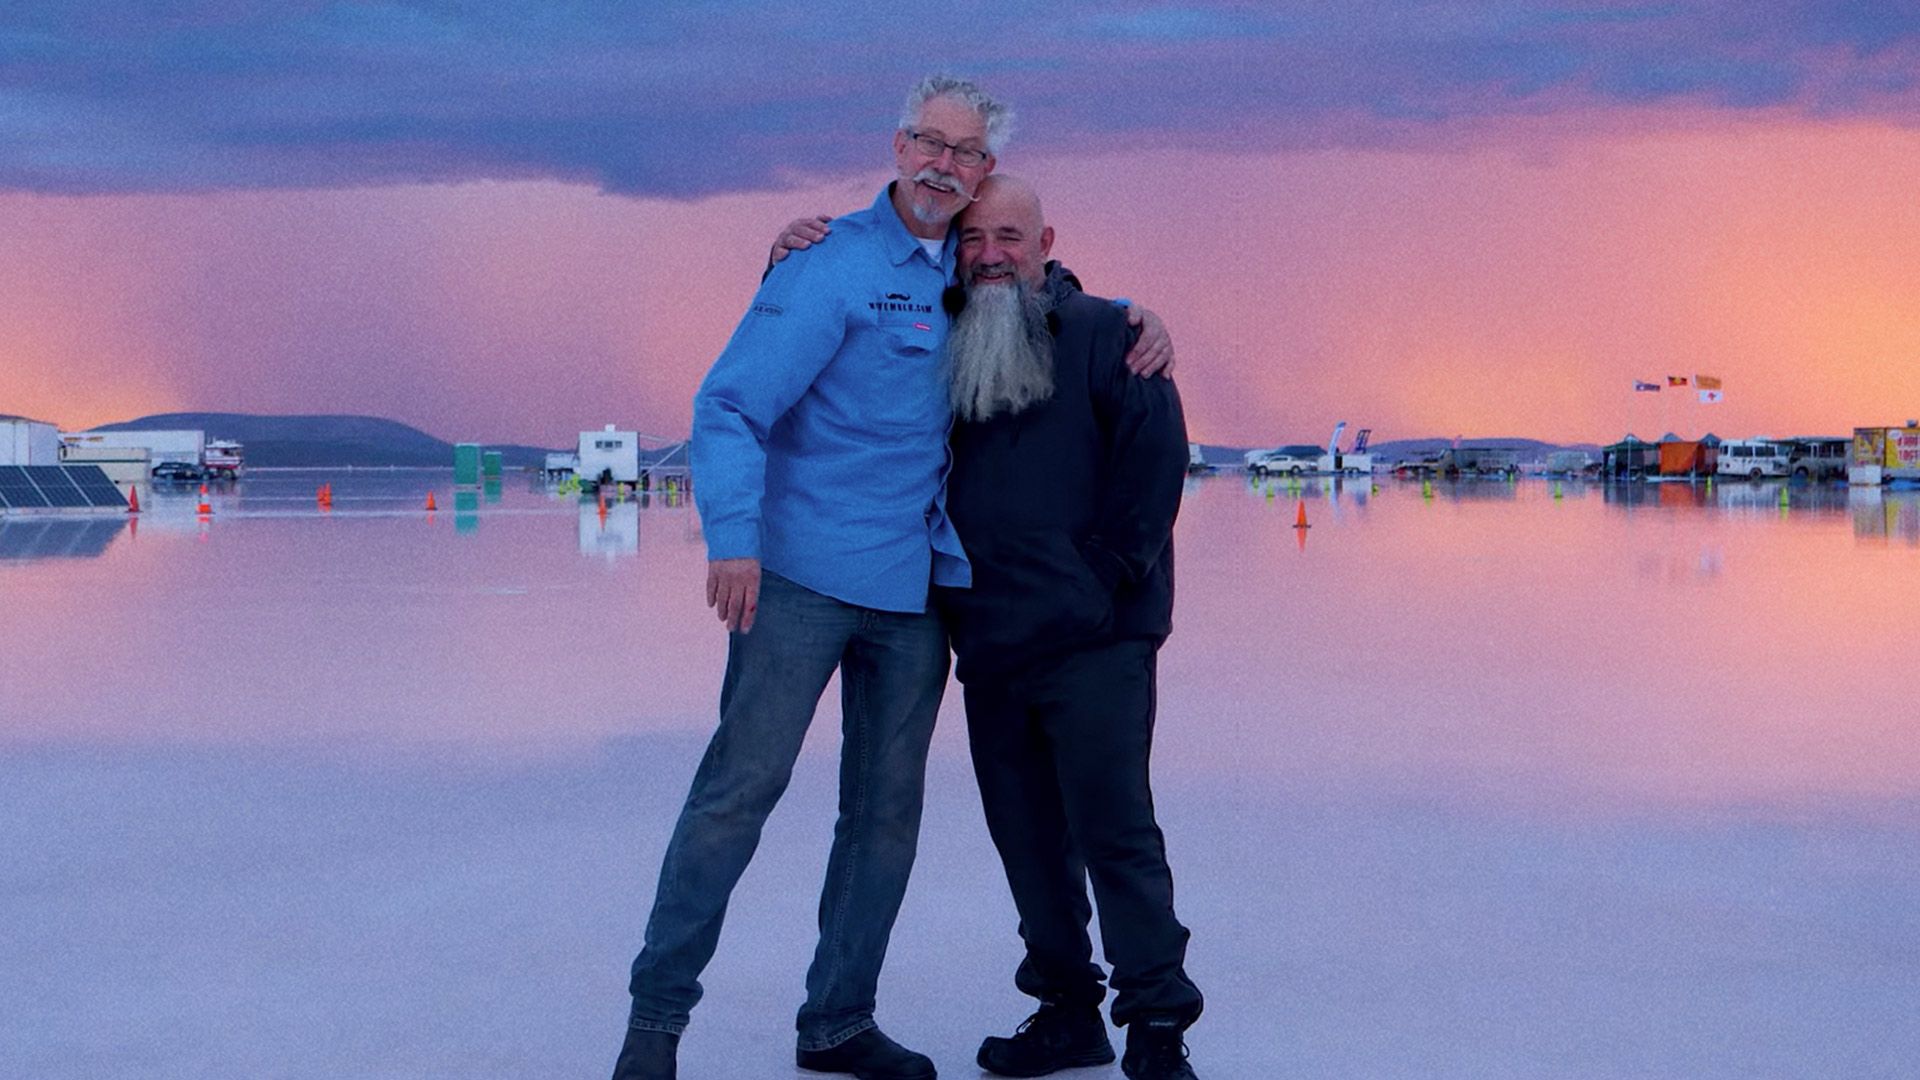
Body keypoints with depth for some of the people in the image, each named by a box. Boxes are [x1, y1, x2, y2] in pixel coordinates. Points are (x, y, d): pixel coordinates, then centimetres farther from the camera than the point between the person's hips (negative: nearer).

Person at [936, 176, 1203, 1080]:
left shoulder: (1101, 334, -1)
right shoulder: (941, 349, 13)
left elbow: (1157, 455, -8)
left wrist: (1102, 575, -11)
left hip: (1092, 641, -5)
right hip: (988, 645, 6)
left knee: (1114, 830, -7)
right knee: (1027, 836, 11)